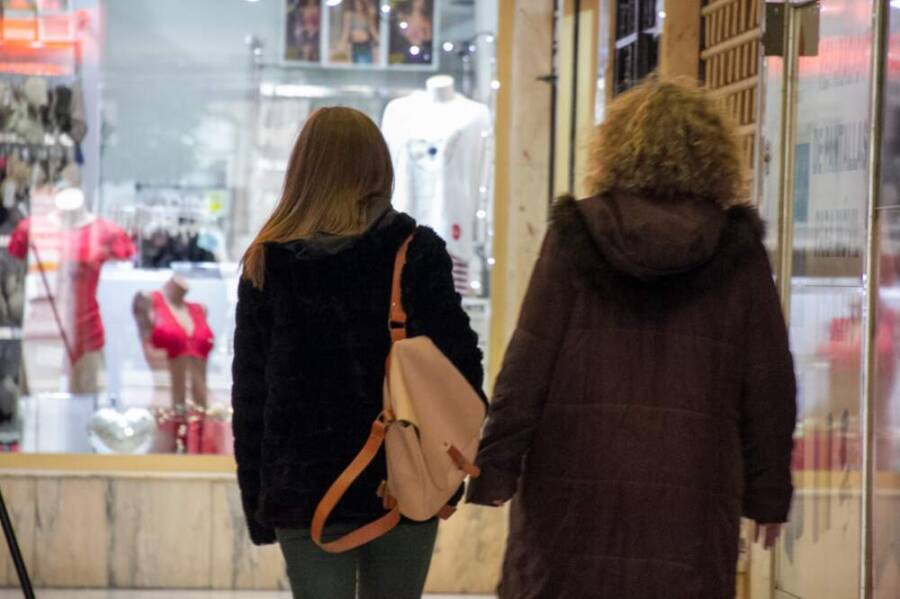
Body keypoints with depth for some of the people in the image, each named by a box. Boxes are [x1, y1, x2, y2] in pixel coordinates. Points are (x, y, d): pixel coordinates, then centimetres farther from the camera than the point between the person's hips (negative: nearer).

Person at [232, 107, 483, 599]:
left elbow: (249, 392, 4)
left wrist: (255, 501, 11)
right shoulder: (415, 252, -4)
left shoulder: (267, 263, 2)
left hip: (304, 491, 1)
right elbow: (459, 362, -9)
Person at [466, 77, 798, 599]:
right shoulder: (737, 250, 3)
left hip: (575, 483, 0)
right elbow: (769, 384, 5)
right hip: (692, 495, 0)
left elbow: (527, 364, -3)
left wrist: (495, 468, 2)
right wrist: (768, 493, 13)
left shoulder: (574, 236, 0)